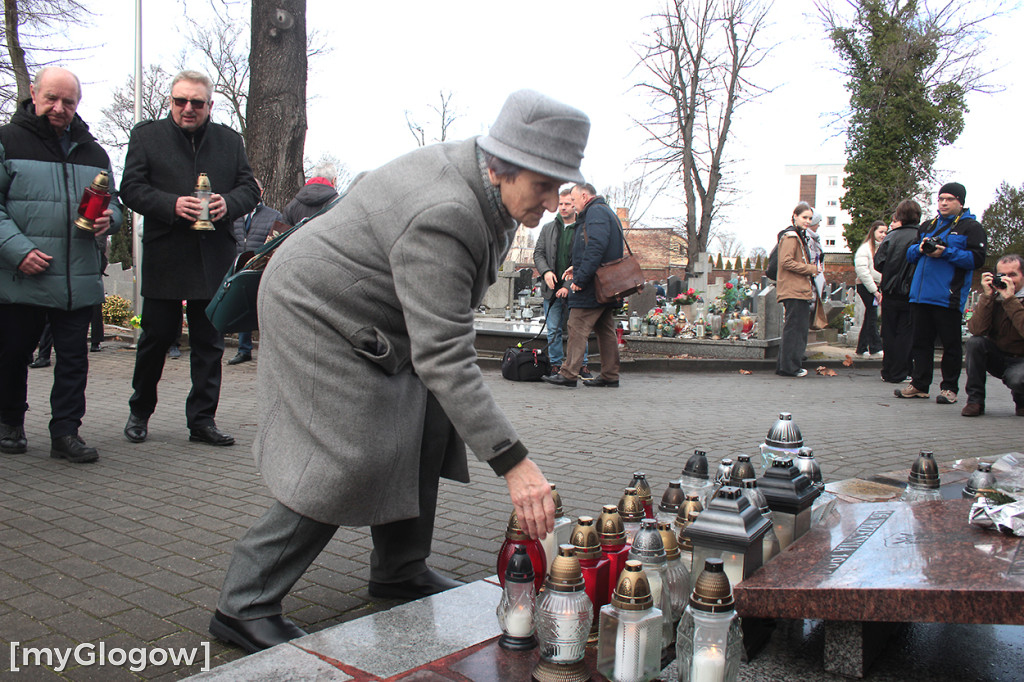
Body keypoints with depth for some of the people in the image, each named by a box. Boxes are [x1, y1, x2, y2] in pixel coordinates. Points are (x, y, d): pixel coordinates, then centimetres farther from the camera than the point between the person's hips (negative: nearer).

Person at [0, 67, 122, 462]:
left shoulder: (93, 152, 15)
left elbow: (112, 203, 23)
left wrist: (109, 218, -1)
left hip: (78, 279, 3)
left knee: (74, 357, 3)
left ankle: (66, 433, 11)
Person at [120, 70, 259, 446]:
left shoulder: (230, 140, 14)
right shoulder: (146, 135, 8)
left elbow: (250, 188, 11)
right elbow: (131, 188, 0)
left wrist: (229, 203, -11)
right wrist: (172, 205, -16)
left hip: (215, 257, 2)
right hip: (164, 257, -2)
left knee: (210, 343, 4)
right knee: (156, 336, 5)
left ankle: (202, 420, 12)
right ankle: (139, 411, 25)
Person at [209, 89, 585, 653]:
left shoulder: (474, 172, -7)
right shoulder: (441, 219, -37)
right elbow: (443, 357, -41)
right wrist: (513, 463, -43)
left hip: (365, 315, 10)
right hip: (317, 312, -10)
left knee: (427, 426, 6)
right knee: (348, 464, -15)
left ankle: (399, 571, 21)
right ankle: (244, 606, -2)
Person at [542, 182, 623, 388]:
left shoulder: (595, 212, -9)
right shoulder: (608, 213, 23)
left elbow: (596, 248, -23)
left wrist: (580, 278, -23)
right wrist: (577, 268, 17)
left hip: (592, 286, -10)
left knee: (577, 327, -8)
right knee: (605, 330, 10)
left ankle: (569, 373, -9)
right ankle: (610, 377, 13)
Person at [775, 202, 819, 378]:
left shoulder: (800, 236, 23)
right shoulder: (790, 236, -9)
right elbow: (786, 262, -18)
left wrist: (812, 266, 13)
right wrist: (811, 269, -13)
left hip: (800, 290, 10)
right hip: (794, 291, -10)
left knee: (799, 328, 12)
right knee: (795, 328, -8)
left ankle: (784, 365, 17)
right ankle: (789, 366, -3)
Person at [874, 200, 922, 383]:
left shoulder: (891, 237, -5)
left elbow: (878, 264, -6)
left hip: (890, 294, 1)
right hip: (910, 294, -1)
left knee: (889, 334, 11)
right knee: (906, 334, 5)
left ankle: (888, 372, 16)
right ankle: (899, 373, 6)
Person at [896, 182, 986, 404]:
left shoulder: (971, 227, 2)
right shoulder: (928, 226, 20)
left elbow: (977, 258, -8)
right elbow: (910, 254, 21)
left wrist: (946, 252, -16)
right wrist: (920, 248, -1)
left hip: (949, 297, -6)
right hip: (921, 294, 6)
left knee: (951, 344, 1)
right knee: (921, 341, 9)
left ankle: (949, 388, 9)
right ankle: (919, 385, 15)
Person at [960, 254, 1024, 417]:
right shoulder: (993, 296, -1)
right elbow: (976, 330, -18)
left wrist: (1010, 299, -28)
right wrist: (987, 296, -22)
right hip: (997, 358, 3)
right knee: (975, 342, -25)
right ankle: (975, 400, -16)